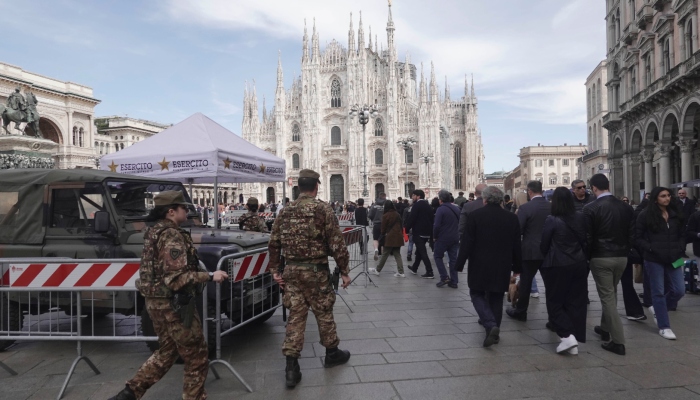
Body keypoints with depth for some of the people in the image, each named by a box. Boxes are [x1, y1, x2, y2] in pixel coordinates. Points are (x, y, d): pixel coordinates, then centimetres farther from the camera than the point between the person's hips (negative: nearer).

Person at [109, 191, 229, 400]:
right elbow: (177, 278, -26)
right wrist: (210, 276, -21)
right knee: (196, 357, 5)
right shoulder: (172, 235, -20)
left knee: (166, 352, 23)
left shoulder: (153, 232, 11)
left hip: (156, 301, 10)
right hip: (172, 304, -10)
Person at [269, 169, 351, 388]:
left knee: (295, 315, 8)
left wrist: (276, 269, 14)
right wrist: (344, 271, -6)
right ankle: (332, 353, 32)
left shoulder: (286, 211, 5)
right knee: (324, 313, 13)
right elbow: (336, 243, -13)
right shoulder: (322, 208, -11)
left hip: (291, 270, 4)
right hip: (315, 270, -4)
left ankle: (291, 366, 7)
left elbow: (273, 243, 7)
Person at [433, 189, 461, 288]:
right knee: (453, 258, 10)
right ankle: (454, 281, 12)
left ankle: (444, 277, 1)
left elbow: (437, 225, -18)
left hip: (443, 238, -6)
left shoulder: (441, 209, -15)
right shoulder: (457, 209, 7)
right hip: (455, 238, 6)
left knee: (438, 256, 10)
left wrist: (435, 236, -5)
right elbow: (459, 223, 11)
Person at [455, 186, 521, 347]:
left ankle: (490, 325, -11)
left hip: (479, 266, -3)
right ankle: (494, 332, 20)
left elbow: (467, 242, -10)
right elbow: (516, 246, 7)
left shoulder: (475, 215, -9)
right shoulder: (512, 218, 2)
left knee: (477, 294, 9)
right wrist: (517, 266, 17)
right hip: (502, 267, 3)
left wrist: (460, 263, -4)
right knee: (496, 298, 13)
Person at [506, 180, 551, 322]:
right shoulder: (551, 206, 0)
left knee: (525, 282, 7)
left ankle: (520, 311, 18)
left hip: (531, 251, -4)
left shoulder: (525, 208, -14)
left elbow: (518, 230, -15)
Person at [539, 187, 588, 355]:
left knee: (555, 303, 8)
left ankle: (567, 336, -5)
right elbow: (585, 240, 9)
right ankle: (575, 339, 16)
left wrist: (545, 261, 13)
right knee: (576, 302, 11)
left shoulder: (552, 220, -13)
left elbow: (544, 244, -5)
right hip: (579, 264, 5)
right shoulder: (580, 218, 0)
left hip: (558, 265, -5)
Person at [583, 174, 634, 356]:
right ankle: (605, 328, 36)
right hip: (621, 257, 6)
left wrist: (587, 258, 3)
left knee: (607, 297, 0)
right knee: (611, 294, 22)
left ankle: (618, 341, -1)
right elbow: (631, 235, 6)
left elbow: (587, 238, -12)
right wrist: (623, 251, 18)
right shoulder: (626, 207, 3)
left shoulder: (590, 209, -13)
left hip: (600, 258, -6)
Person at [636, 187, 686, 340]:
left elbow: (682, 235, 15)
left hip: (673, 259, 4)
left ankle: (657, 309, 30)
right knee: (658, 292, 3)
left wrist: (680, 250, 0)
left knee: (679, 290, 4)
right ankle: (664, 327, 12)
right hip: (654, 259, -4)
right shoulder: (645, 215, -6)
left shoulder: (676, 214, 7)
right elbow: (638, 237, -3)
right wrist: (651, 248, -15)